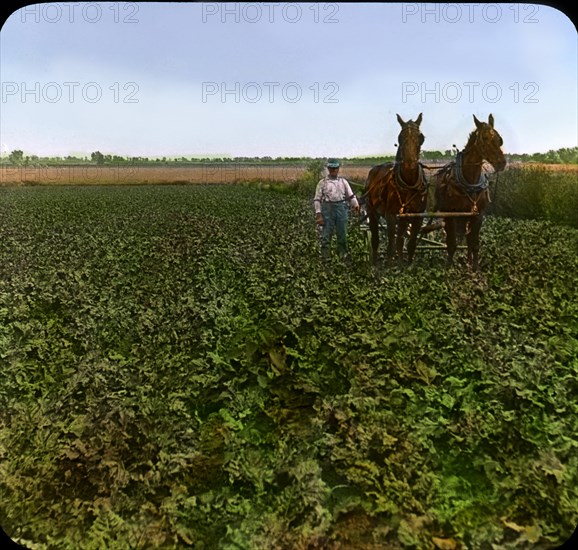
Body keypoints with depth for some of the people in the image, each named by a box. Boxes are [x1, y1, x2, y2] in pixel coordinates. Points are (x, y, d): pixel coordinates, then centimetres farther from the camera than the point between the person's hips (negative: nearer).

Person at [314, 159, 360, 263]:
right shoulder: (322, 182, 7)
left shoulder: (343, 181, 13)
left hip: (342, 208, 2)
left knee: (342, 234, 7)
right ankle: (325, 257, 3)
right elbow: (317, 199, 4)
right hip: (327, 209, -2)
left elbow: (351, 195, 12)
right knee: (326, 235, -2)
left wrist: (355, 205, -6)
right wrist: (318, 214, -5)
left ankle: (343, 254, 20)